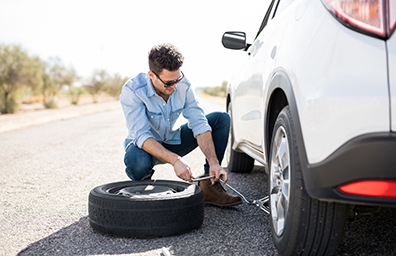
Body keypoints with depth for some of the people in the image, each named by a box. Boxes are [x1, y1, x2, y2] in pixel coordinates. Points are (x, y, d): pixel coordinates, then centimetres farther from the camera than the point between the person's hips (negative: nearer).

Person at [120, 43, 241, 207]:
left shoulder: (183, 86, -15)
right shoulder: (132, 91, -27)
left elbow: (199, 124, -18)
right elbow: (141, 136, -34)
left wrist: (213, 162, -30)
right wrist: (175, 160, -47)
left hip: (174, 142, 5)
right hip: (146, 145, -4)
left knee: (221, 119, -12)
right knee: (137, 162, -43)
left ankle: (209, 186, -13)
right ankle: (143, 181, -3)